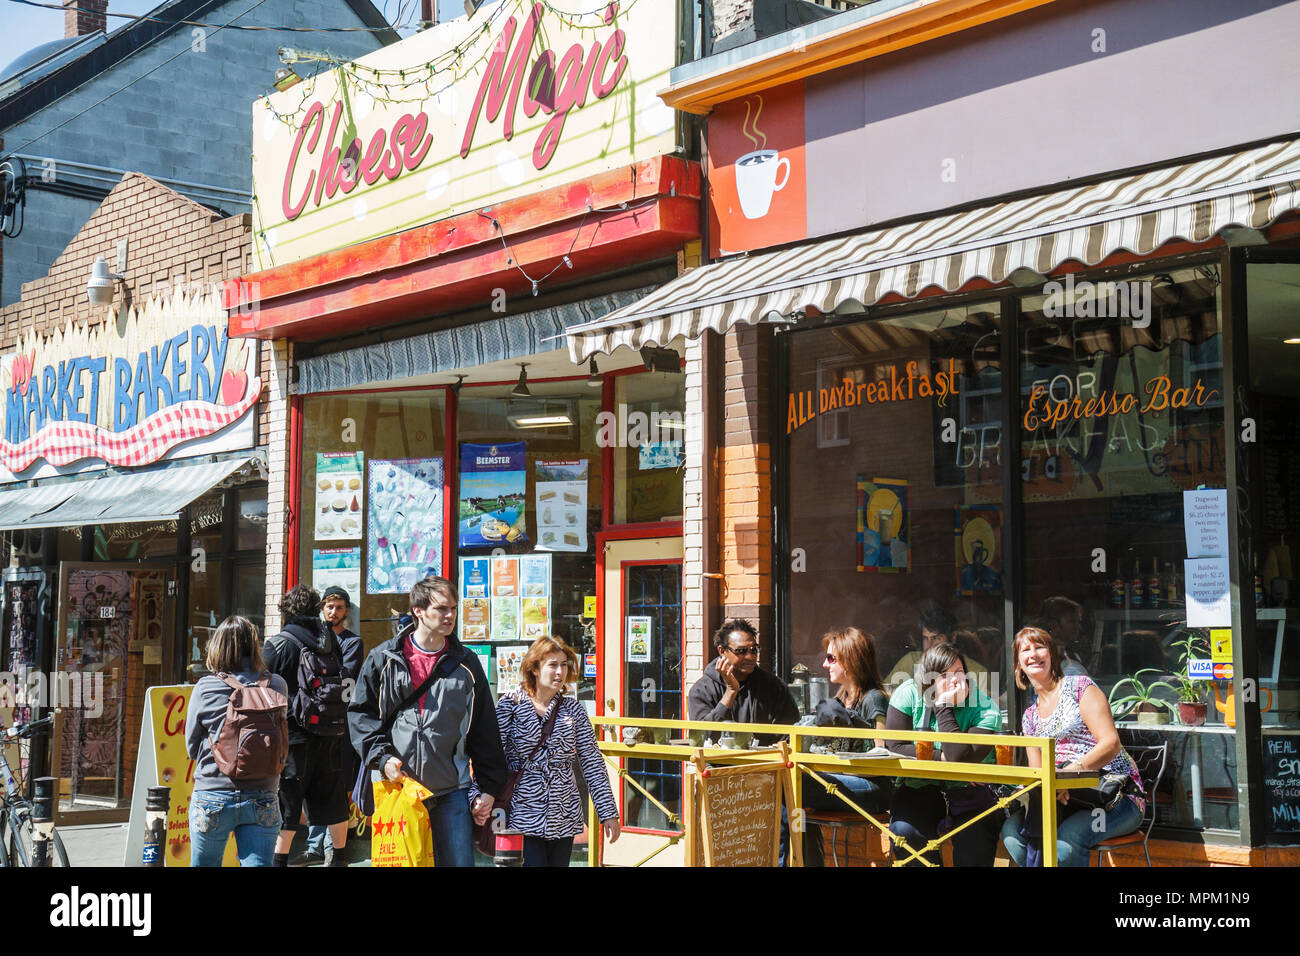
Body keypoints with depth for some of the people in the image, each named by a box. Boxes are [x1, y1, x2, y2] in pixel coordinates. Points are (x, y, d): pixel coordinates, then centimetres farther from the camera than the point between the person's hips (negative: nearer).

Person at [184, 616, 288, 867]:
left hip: (213, 798, -1)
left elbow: (192, 748, 3)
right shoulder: (277, 685, -3)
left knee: (204, 864, 16)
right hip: (263, 800, 1)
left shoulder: (206, 687, -6)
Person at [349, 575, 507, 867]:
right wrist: (381, 757, -9)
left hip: (451, 789, 1)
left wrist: (488, 788, 6)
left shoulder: (466, 663, 8)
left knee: (459, 860, -2)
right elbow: (360, 712, 6)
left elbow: (485, 731, 10)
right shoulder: (384, 659, 4)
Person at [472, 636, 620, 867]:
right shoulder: (509, 705, -1)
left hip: (564, 818, 3)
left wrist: (608, 812, 3)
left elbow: (592, 762, 7)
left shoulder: (573, 709, 7)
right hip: (522, 816, -3)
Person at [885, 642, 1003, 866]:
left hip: (969, 792, -2)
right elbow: (896, 748, -10)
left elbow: (960, 759, -25)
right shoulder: (909, 694, -4)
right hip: (920, 789, 2)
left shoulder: (985, 709, -11)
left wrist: (944, 706, -21)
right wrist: (942, 758, -18)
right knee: (904, 831, -27)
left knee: (975, 852, -27)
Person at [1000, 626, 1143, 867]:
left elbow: (1111, 743, -11)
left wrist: (1071, 771, -28)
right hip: (1069, 800, 6)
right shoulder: (1030, 717, 20)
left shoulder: (1079, 686, 0)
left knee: (1066, 839, -35)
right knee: (1011, 829, -20)